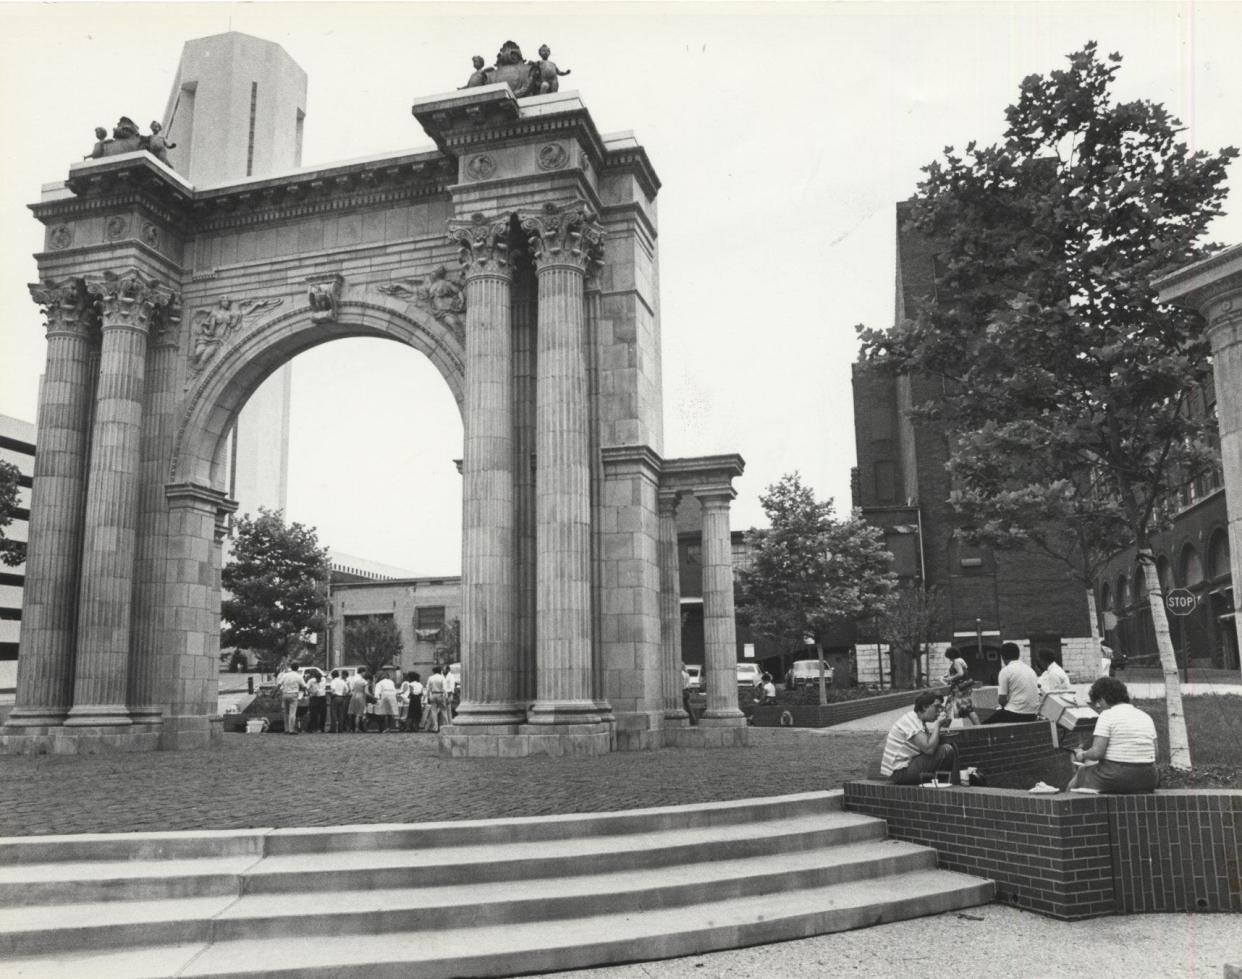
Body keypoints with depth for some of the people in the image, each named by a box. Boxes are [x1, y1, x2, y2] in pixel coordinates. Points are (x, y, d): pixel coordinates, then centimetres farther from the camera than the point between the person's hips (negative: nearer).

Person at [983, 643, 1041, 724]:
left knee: (986, 725, 9)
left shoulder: (1006, 671, -8)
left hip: (1016, 714, -7)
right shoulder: (1030, 670, 13)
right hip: (1032, 716, 7)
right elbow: (1038, 694, 15)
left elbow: (1002, 700, -11)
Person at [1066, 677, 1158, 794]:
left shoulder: (1107, 715, -7)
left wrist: (1082, 755, 5)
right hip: (1147, 782, 5)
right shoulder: (1146, 717, 12)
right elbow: (1154, 754, 12)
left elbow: (1096, 752, -15)